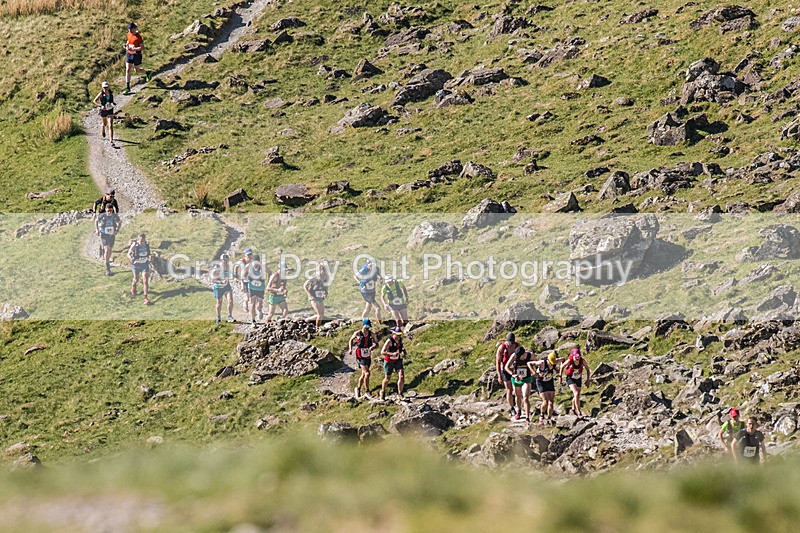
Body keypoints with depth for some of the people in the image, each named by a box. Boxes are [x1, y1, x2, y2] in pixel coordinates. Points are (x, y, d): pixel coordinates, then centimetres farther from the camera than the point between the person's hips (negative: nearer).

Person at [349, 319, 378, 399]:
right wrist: (350, 349, -2)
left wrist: (373, 347, -18)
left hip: (368, 356, 4)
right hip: (360, 356, -4)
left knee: (363, 374, 16)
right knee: (367, 373, -15)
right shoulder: (357, 333, -9)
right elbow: (351, 340, 10)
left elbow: (376, 344, 4)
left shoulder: (372, 334, -3)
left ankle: (358, 389, 35)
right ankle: (367, 391, -5)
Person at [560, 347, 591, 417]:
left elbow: (587, 369, -3)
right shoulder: (569, 361, -26)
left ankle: (573, 409, 42)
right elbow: (562, 367, -7)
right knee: (576, 393, -23)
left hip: (578, 379, 4)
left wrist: (588, 380, -4)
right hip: (570, 379, -4)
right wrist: (560, 377, -2)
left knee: (577, 396, 17)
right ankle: (578, 411, -21)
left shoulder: (582, 361, -20)